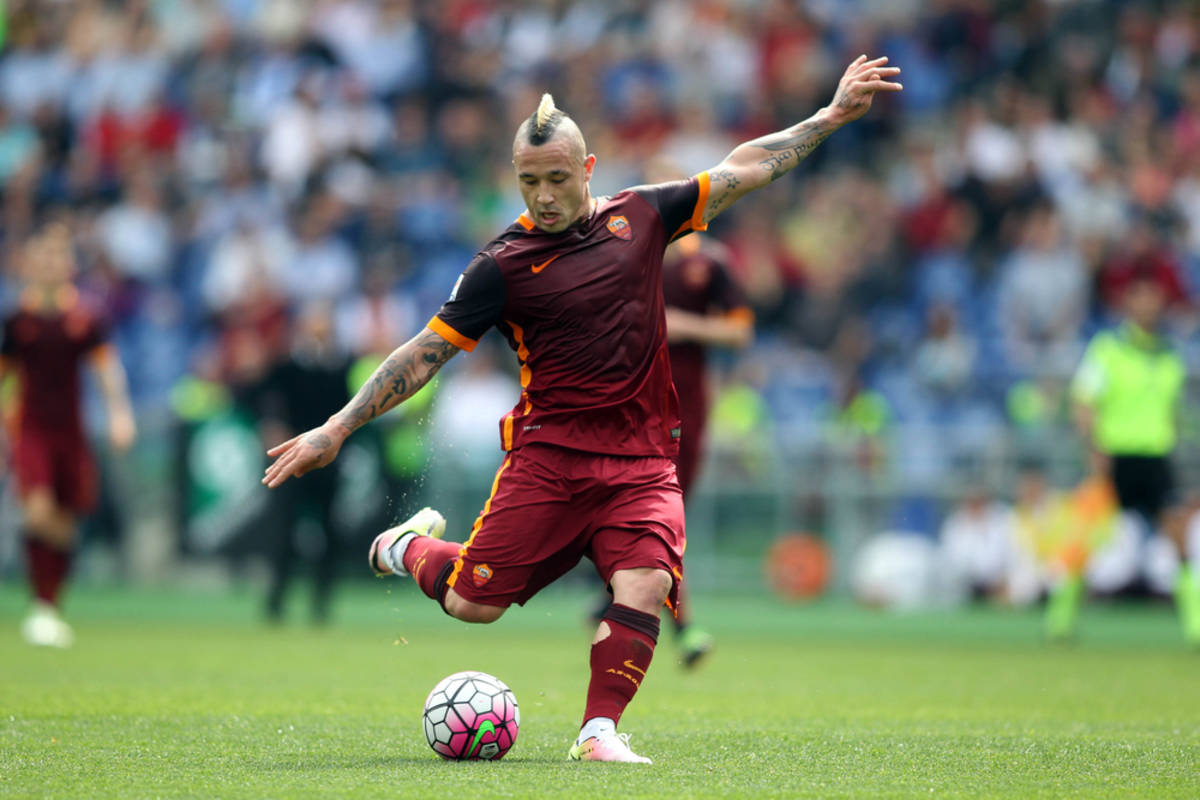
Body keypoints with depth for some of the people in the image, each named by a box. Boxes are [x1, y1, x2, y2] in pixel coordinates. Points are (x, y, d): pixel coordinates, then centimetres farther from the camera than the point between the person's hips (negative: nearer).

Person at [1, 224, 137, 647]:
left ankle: (50, 610, 21)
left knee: (65, 522, 6)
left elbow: (107, 366, -1)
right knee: (39, 510, -20)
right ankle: (41, 608, -15)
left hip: (71, 432, 2)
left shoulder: (85, 319, 3)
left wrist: (119, 410, -15)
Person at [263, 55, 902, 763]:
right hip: (548, 453, -2)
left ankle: (600, 732, -17)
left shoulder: (639, 217, 8)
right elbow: (425, 353, 0)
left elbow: (744, 169, 17)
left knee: (646, 584, -23)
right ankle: (408, 546, 28)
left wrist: (834, 115, 17)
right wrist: (338, 428, -4)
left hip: (643, 459, 2)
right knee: (474, 603, -4)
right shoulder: (505, 265, -1)